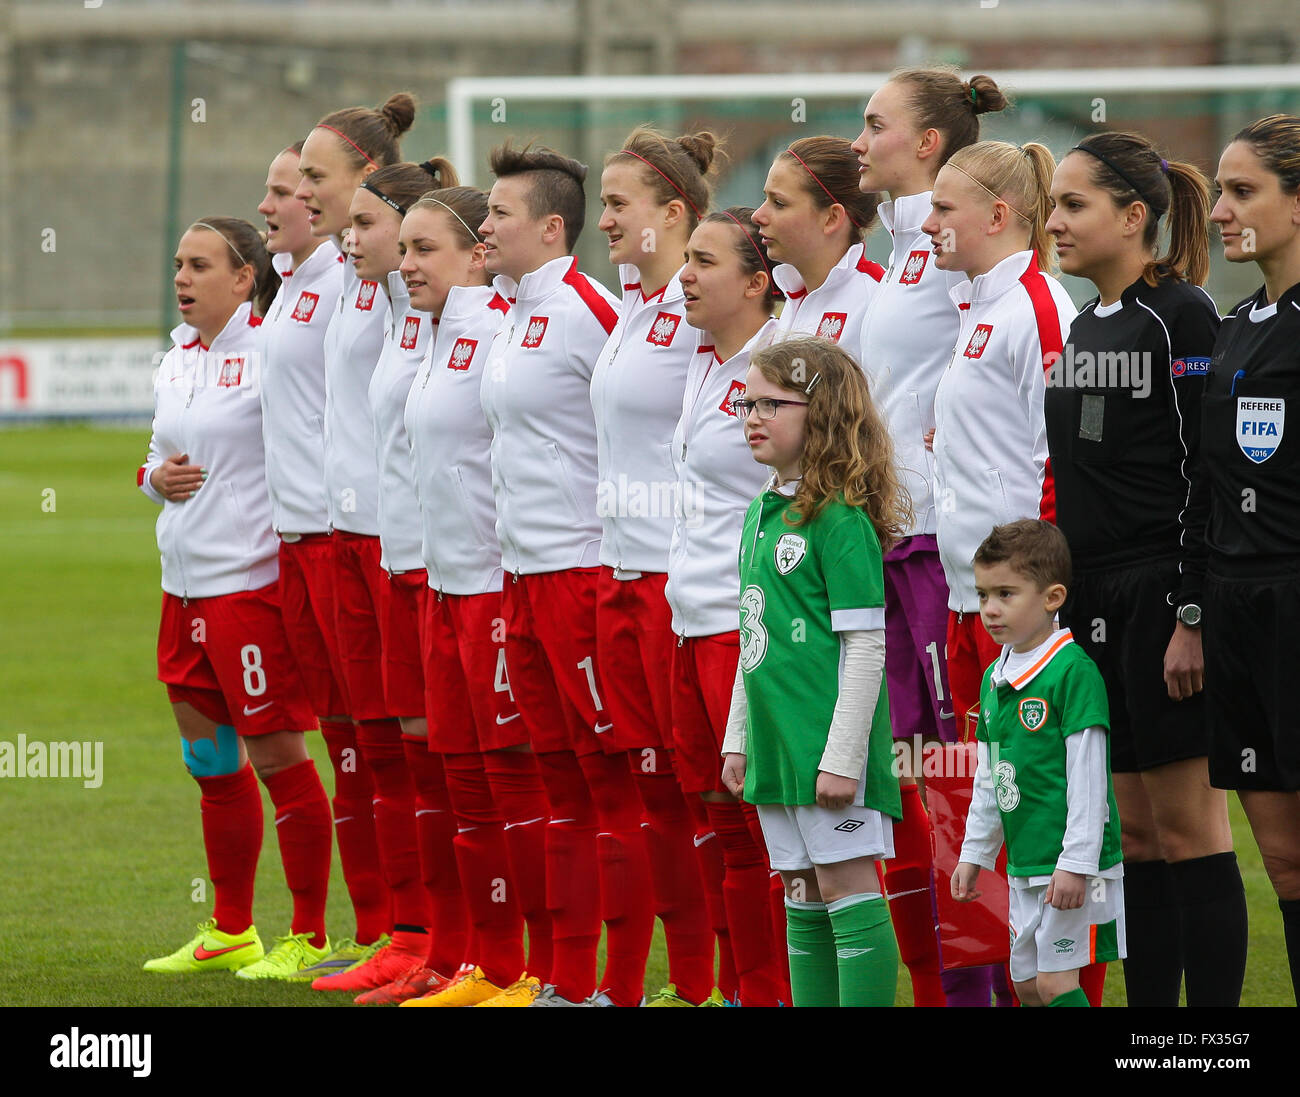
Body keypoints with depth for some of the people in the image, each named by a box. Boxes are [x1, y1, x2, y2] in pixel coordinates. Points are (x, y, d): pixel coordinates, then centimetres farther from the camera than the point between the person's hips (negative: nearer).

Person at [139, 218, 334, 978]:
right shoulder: (178, 360, 14)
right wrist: (157, 478, 4)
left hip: (254, 579, -8)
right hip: (184, 583, 8)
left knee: (276, 753, -4)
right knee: (209, 757, 13)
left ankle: (310, 937, 4)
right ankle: (230, 932, 24)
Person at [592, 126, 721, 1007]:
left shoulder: (701, 307, -12)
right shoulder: (634, 302, 14)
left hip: (682, 567, -9)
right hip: (622, 569, 9)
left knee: (697, 778, -5)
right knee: (650, 778, 9)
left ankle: (725, 981, 0)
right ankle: (686, 981, 14)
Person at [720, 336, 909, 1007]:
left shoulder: (839, 518, -13)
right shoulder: (761, 515, 13)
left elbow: (864, 647, -15)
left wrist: (843, 755, -19)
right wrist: (738, 738, 18)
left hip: (828, 744, -9)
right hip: (777, 744, 9)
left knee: (846, 887, -7)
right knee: (802, 898, 11)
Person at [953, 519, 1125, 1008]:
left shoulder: (1073, 670, -14)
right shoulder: (995, 677, 12)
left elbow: (1087, 774, -17)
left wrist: (1076, 862, -19)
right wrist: (974, 853, 20)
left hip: (1070, 861, -9)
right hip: (1023, 861, 9)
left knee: (1056, 979, -11)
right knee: (1026, 980, 11)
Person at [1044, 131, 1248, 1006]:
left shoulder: (1181, 316, -10)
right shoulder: (1085, 325, 15)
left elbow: (1208, 473, -15)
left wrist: (1194, 618, -19)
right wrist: (1072, 605, 18)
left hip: (1164, 596, -8)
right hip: (1100, 605, 8)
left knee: (1187, 826, -7)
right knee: (1138, 830, 9)